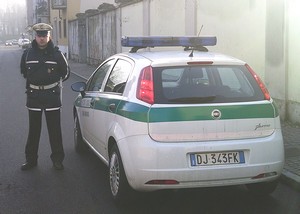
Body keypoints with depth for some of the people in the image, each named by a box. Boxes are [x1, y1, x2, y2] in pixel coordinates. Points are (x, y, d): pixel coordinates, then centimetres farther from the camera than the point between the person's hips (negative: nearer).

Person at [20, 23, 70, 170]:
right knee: (33, 130, 9)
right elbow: (24, 71, 19)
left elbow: (66, 72, 9)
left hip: (52, 96, -2)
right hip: (33, 96, 2)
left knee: (55, 130, 5)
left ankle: (57, 159, 15)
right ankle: (31, 159, 19)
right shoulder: (28, 53, 2)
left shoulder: (56, 54, -3)